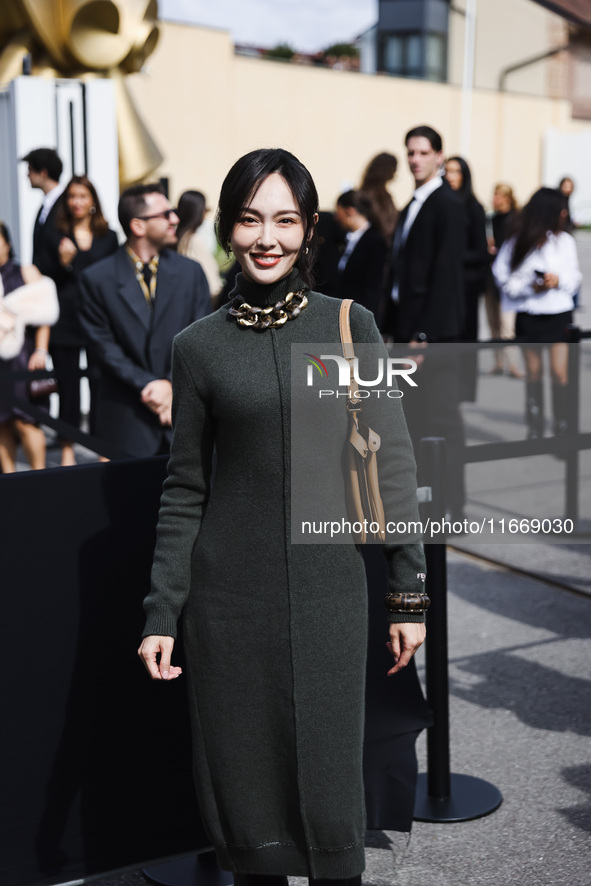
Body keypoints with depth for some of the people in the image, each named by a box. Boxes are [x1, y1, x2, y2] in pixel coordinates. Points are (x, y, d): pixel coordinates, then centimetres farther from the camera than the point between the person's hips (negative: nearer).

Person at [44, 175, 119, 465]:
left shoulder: (108, 237, 11)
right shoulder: (55, 236, 6)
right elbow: (48, 282, 2)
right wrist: (63, 262, -17)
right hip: (66, 319, -1)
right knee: (68, 384, 2)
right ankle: (67, 449, 10)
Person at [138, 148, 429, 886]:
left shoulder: (350, 326, 0)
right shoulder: (198, 346, 2)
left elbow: (391, 465, 1)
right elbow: (184, 491, 5)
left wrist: (410, 593, -1)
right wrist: (161, 615, 1)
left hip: (329, 590, 0)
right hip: (230, 596, 1)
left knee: (328, 776, 7)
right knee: (243, 775, 10)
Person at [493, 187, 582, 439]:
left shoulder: (565, 241, -1)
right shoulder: (518, 243, -4)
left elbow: (574, 276, 5)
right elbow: (503, 277, -3)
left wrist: (558, 281, -15)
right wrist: (529, 287, -15)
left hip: (559, 313, 0)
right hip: (528, 315, 0)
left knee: (560, 372, -7)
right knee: (533, 372, 9)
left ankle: (562, 428, -1)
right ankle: (534, 428, 18)